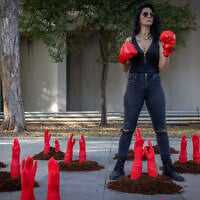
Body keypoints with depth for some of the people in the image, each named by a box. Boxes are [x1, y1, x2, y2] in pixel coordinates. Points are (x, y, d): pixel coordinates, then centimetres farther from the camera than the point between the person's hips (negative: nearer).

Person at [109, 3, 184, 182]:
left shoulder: (158, 41, 9)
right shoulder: (130, 40, 8)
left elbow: (162, 67, 1)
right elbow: (125, 68, 9)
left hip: (154, 85, 1)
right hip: (135, 84, -1)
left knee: (161, 127, 3)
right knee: (128, 127, -1)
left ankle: (168, 167, 10)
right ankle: (119, 167, 4)